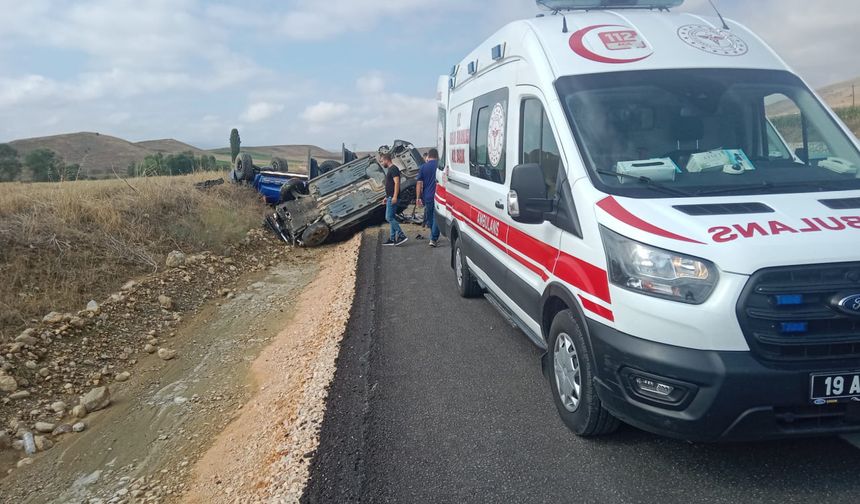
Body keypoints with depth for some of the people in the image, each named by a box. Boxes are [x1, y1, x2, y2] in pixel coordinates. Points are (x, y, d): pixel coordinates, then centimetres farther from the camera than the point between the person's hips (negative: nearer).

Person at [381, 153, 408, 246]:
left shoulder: (394, 169, -13)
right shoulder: (390, 169, 19)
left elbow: (397, 183, -21)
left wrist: (395, 196, -26)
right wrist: (387, 197, 25)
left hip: (392, 198, -11)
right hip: (390, 197, 11)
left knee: (389, 218, -12)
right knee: (391, 218, 10)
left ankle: (401, 236, -10)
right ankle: (392, 239, 13)